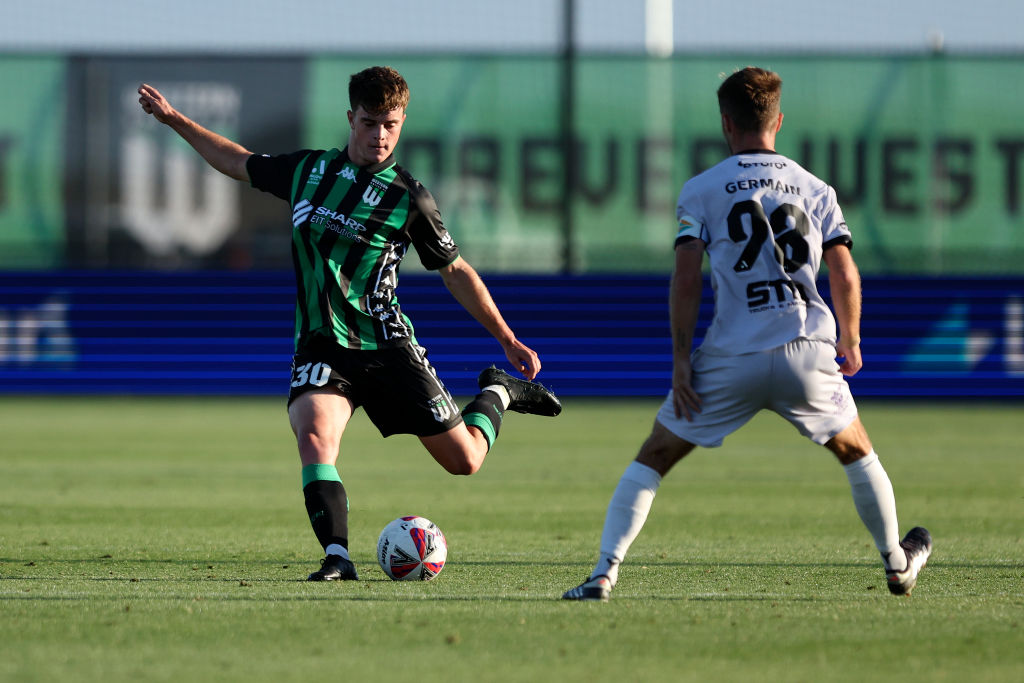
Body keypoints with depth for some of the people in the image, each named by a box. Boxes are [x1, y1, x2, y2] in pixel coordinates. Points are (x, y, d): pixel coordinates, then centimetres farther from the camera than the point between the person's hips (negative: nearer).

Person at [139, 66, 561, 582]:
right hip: (320, 347, 2)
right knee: (313, 435, -29)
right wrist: (173, 118, 21)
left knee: (464, 460, 4)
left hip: (387, 347, -2)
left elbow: (455, 271, 5)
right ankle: (337, 558, -30)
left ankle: (497, 392, 36)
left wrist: (508, 340, 4)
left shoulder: (408, 199, -4)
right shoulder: (308, 170, 5)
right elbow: (238, 162, 22)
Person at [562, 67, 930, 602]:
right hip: (808, 354, 2)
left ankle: (604, 572, -4)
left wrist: (681, 359, -3)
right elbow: (845, 277, 6)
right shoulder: (815, 190, 12)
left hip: (731, 357, -2)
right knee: (856, 452, 26)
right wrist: (850, 341, 21)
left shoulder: (700, 190, 4)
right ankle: (897, 563, 34)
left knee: (653, 458, 8)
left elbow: (686, 279, -4)